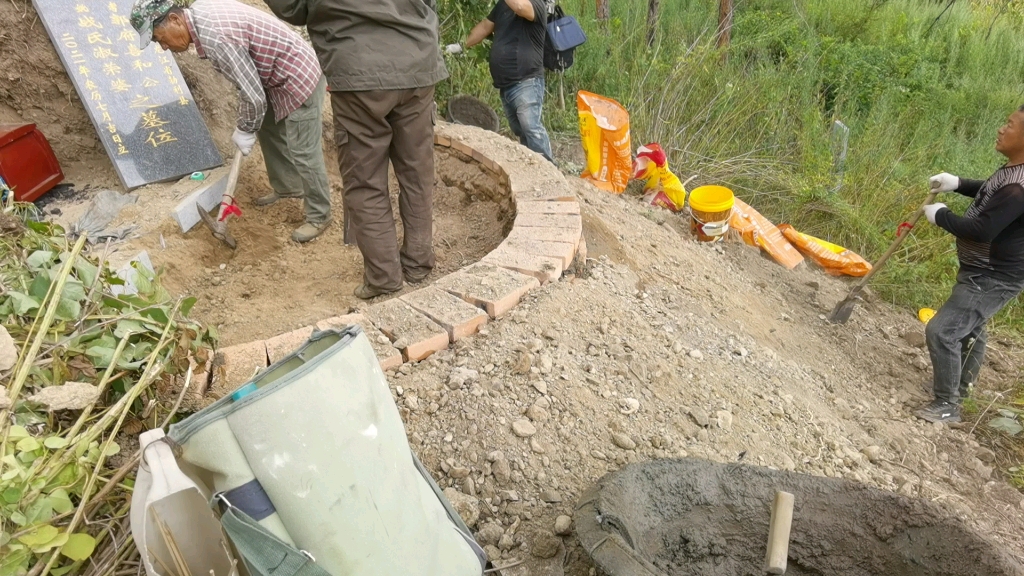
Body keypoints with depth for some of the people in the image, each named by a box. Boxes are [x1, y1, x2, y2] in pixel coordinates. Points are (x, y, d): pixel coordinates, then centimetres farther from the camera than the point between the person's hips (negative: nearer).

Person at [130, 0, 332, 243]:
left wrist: (245, 131, -9)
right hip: (277, 76, 10)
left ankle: (319, 216, 10)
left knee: (303, 152, -4)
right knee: (268, 131, 22)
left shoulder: (215, 37, -29)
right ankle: (287, 186, 39)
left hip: (299, 80, -10)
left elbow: (254, 96, -26)